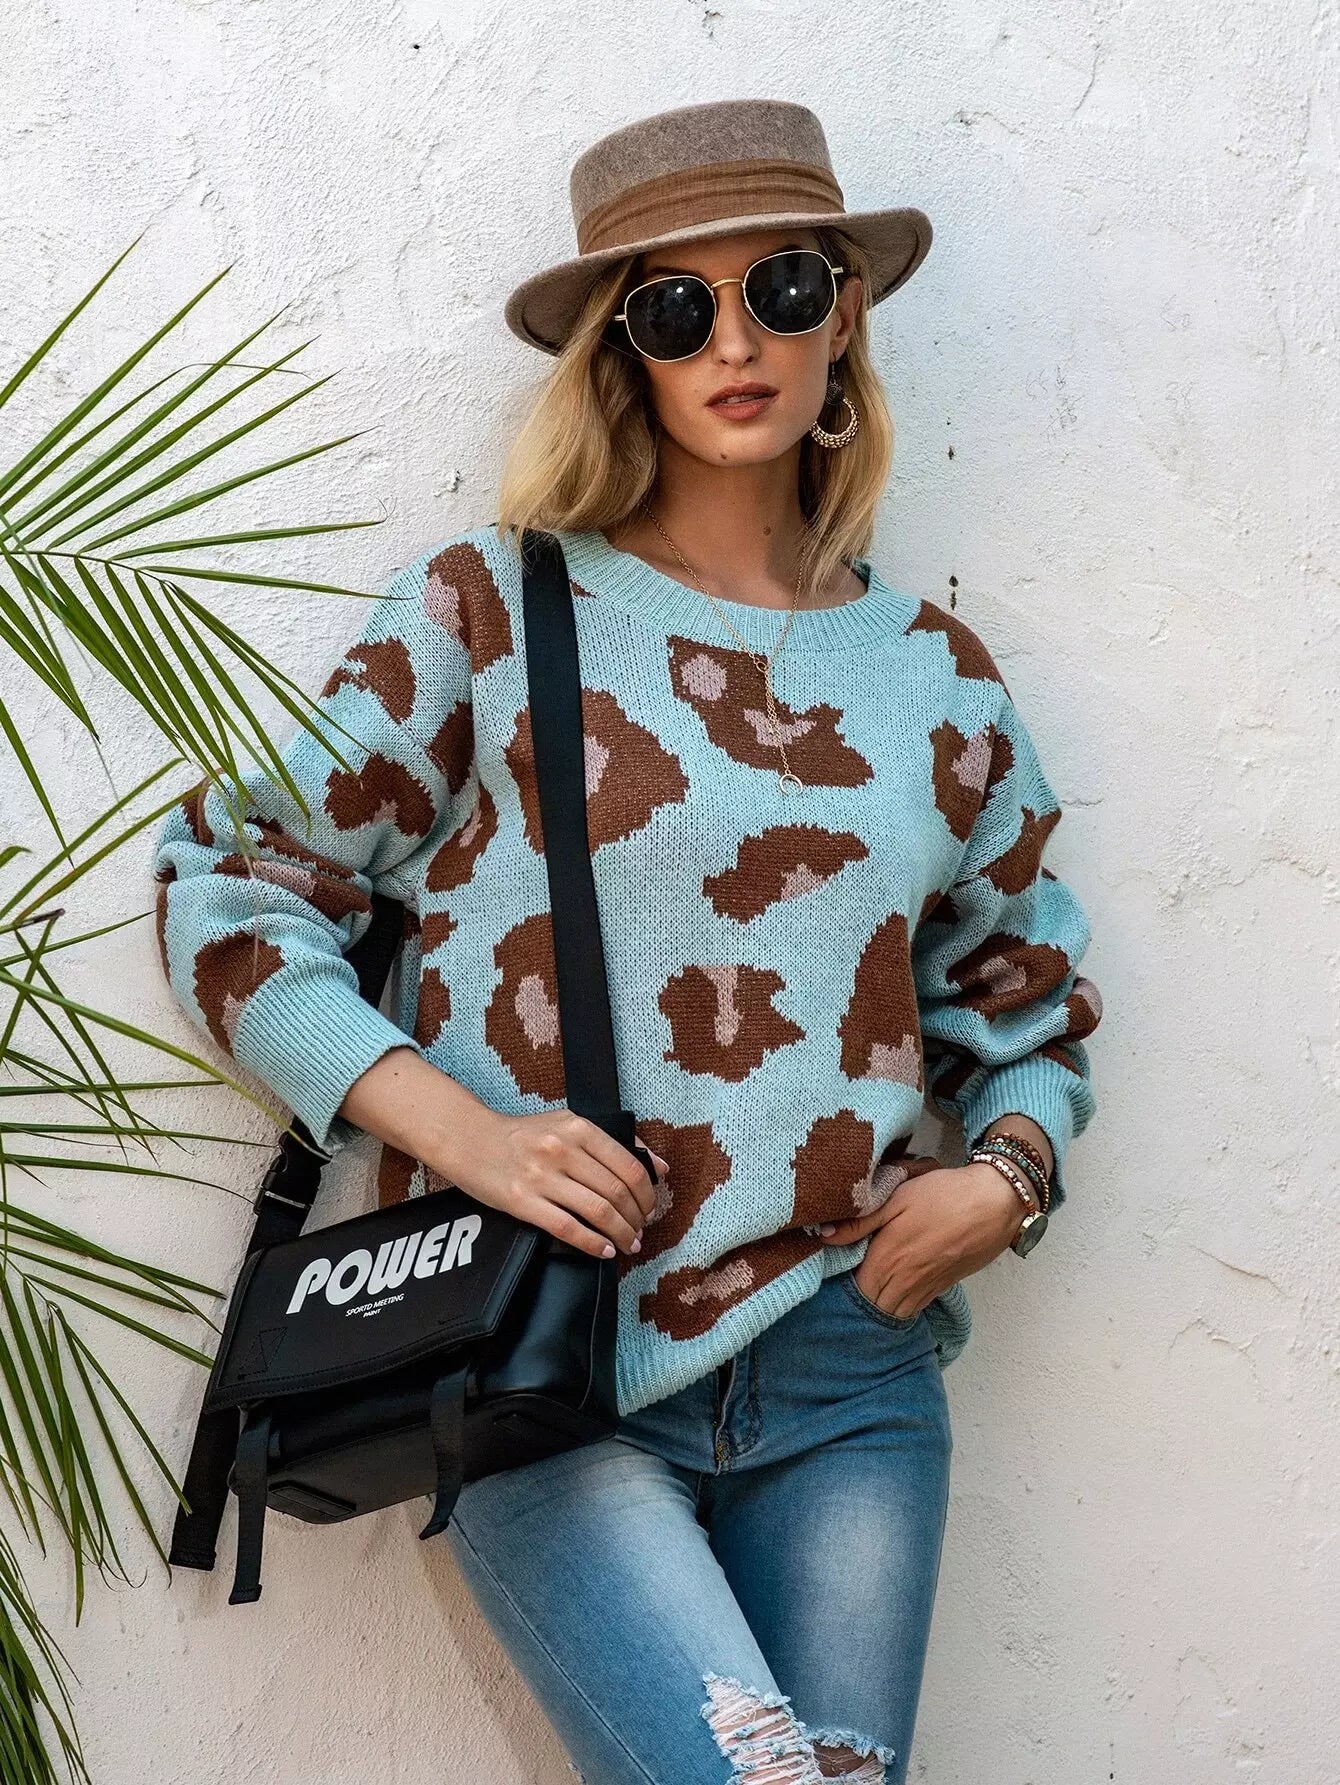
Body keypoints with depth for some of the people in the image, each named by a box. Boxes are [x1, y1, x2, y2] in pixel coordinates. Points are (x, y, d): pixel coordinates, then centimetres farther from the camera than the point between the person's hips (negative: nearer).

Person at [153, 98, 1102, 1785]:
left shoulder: (936, 676, 12)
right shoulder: (494, 612, 2)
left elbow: (1033, 1006, 22)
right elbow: (228, 891, 1)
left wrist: (1003, 1173, 1)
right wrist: (464, 1130, -12)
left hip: (846, 1381, 4)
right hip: (548, 1367, -4)